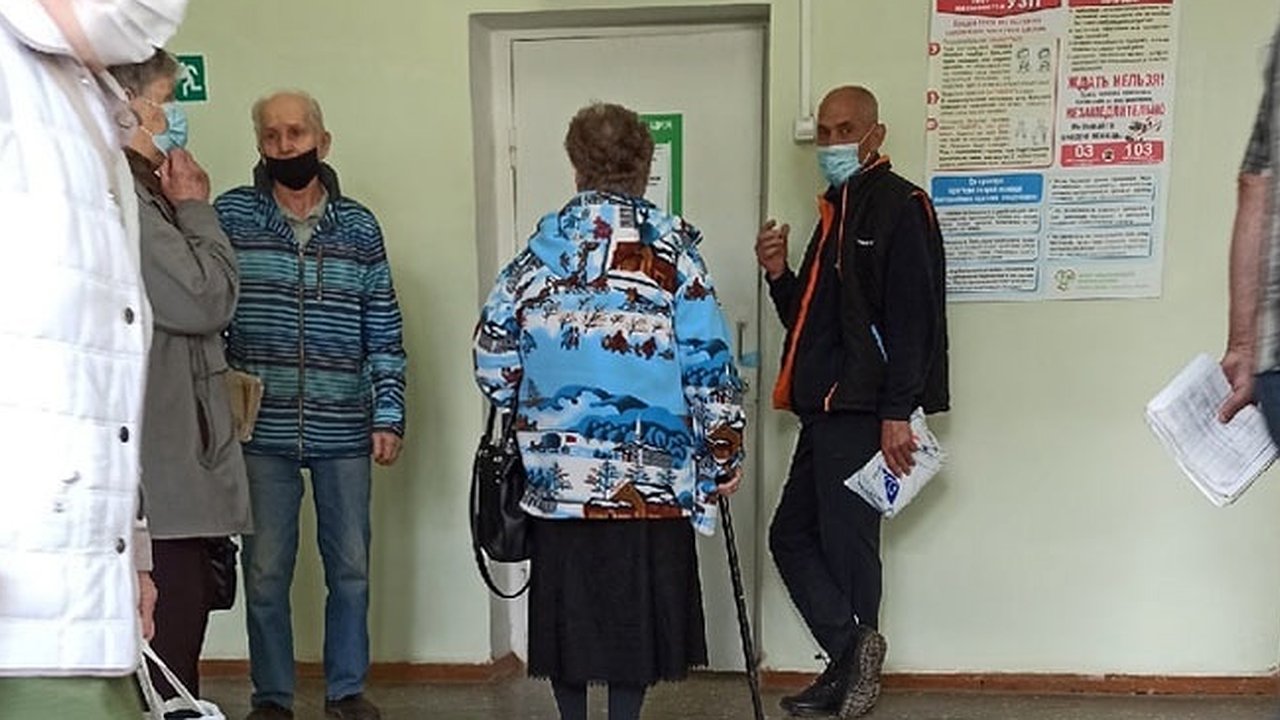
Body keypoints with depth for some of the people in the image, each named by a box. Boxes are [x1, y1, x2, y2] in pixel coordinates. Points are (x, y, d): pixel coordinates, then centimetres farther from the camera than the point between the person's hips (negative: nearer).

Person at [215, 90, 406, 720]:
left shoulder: (360, 227, 5)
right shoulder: (230, 215, 1)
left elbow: (384, 332, 6)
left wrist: (389, 415, 1)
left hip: (345, 431, 1)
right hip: (261, 430, -1)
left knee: (351, 568, 10)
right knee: (265, 573, 8)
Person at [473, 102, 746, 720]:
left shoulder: (544, 245, 1)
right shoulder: (671, 250, -4)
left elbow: (493, 345, 1)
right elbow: (707, 365, -6)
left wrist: (525, 408, 19)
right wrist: (723, 458, 3)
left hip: (558, 471, 2)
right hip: (651, 475, -2)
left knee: (568, 598, 14)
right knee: (635, 605, 9)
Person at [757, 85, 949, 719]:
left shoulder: (899, 205, -7)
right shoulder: (836, 211, 21)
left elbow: (912, 316, -16)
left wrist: (897, 412, -22)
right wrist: (779, 274, 4)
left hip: (862, 411, -10)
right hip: (826, 408, 10)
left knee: (846, 543, -3)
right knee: (792, 534, 11)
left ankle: (849, 666, 8)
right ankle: (851, 656, 14)